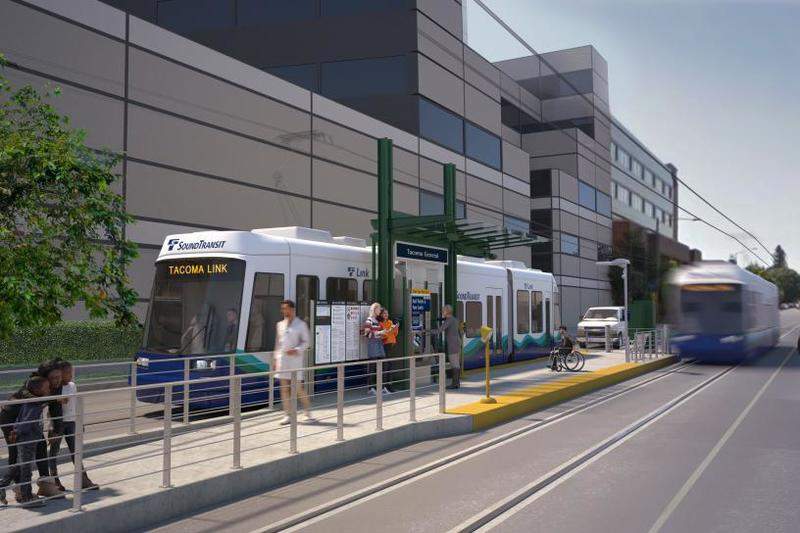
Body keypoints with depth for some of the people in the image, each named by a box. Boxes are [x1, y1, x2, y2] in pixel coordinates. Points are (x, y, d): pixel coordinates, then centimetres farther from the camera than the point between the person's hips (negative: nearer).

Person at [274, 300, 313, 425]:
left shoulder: (301, 325, 0)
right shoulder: (280, 325, 13)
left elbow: (306, 342, -2)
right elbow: (277, 343, 17)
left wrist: (296, 350, -18)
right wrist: (276, 358, 11)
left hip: (295, 359, -4)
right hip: (282, 359, 4)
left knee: (298, 388, -3)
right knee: (284, 388, 2)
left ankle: (308, 413, 13)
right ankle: (288, 415, 9)